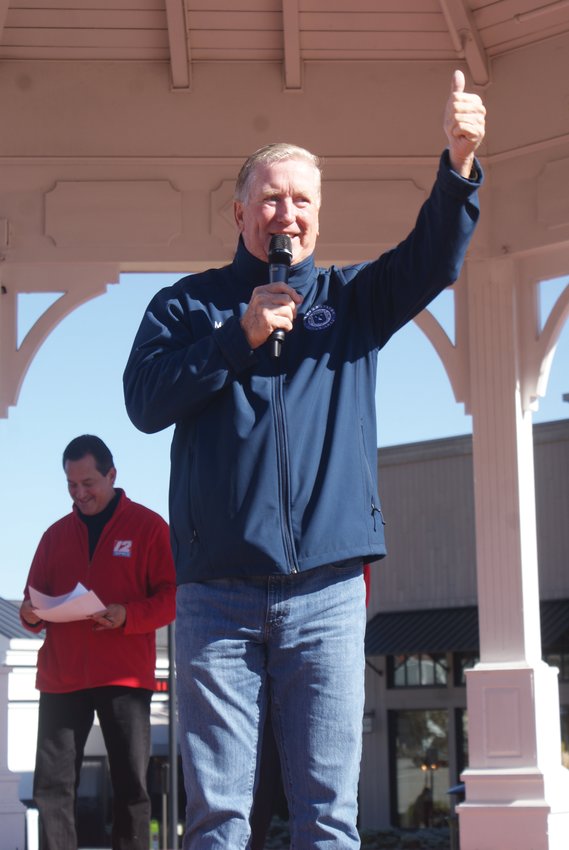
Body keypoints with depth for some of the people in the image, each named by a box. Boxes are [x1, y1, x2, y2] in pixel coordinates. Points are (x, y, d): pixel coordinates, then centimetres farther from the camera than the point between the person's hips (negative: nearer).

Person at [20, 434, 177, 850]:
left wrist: (127, 616, -19)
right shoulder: (56, 534, 17)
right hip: (61, 675, 3)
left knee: (131, 784, -1)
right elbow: (36, 599, 19)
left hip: (125, 675, -3)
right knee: (52, 784, -2)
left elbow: (172, 597, -1)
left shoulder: (148, 526, 4)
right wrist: (31, 614, -6)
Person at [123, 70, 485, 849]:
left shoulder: (351, 299, 15)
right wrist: (242, 334, -7)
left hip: (327, 589, 1)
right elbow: (144, 401, 0)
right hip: (217, 591, -1)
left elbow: (433, 258, -3)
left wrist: (459, 163, -21)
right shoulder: (189, 304, 13)